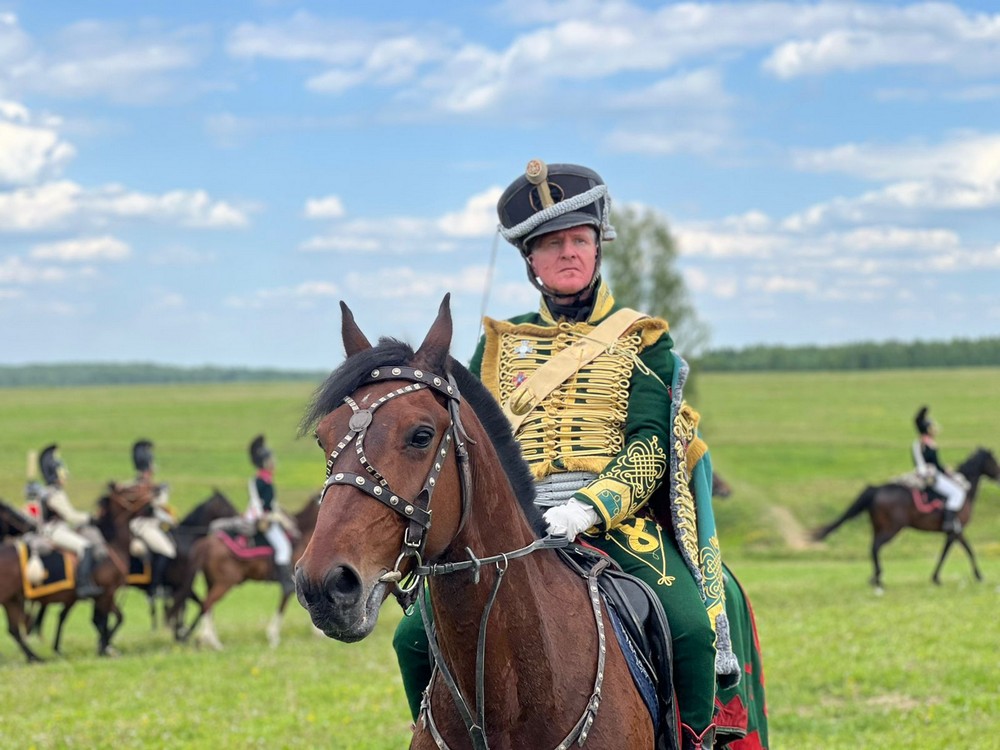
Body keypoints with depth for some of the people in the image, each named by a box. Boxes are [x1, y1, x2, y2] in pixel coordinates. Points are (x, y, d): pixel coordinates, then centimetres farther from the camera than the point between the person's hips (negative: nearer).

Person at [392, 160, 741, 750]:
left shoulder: (642, 341, 10)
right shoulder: (499, 343, 19)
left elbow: (650, 446, -3)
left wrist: (590, 507, -21)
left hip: (621, 521, -2)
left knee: (690, 628, -30)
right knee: (416, 637, -16)